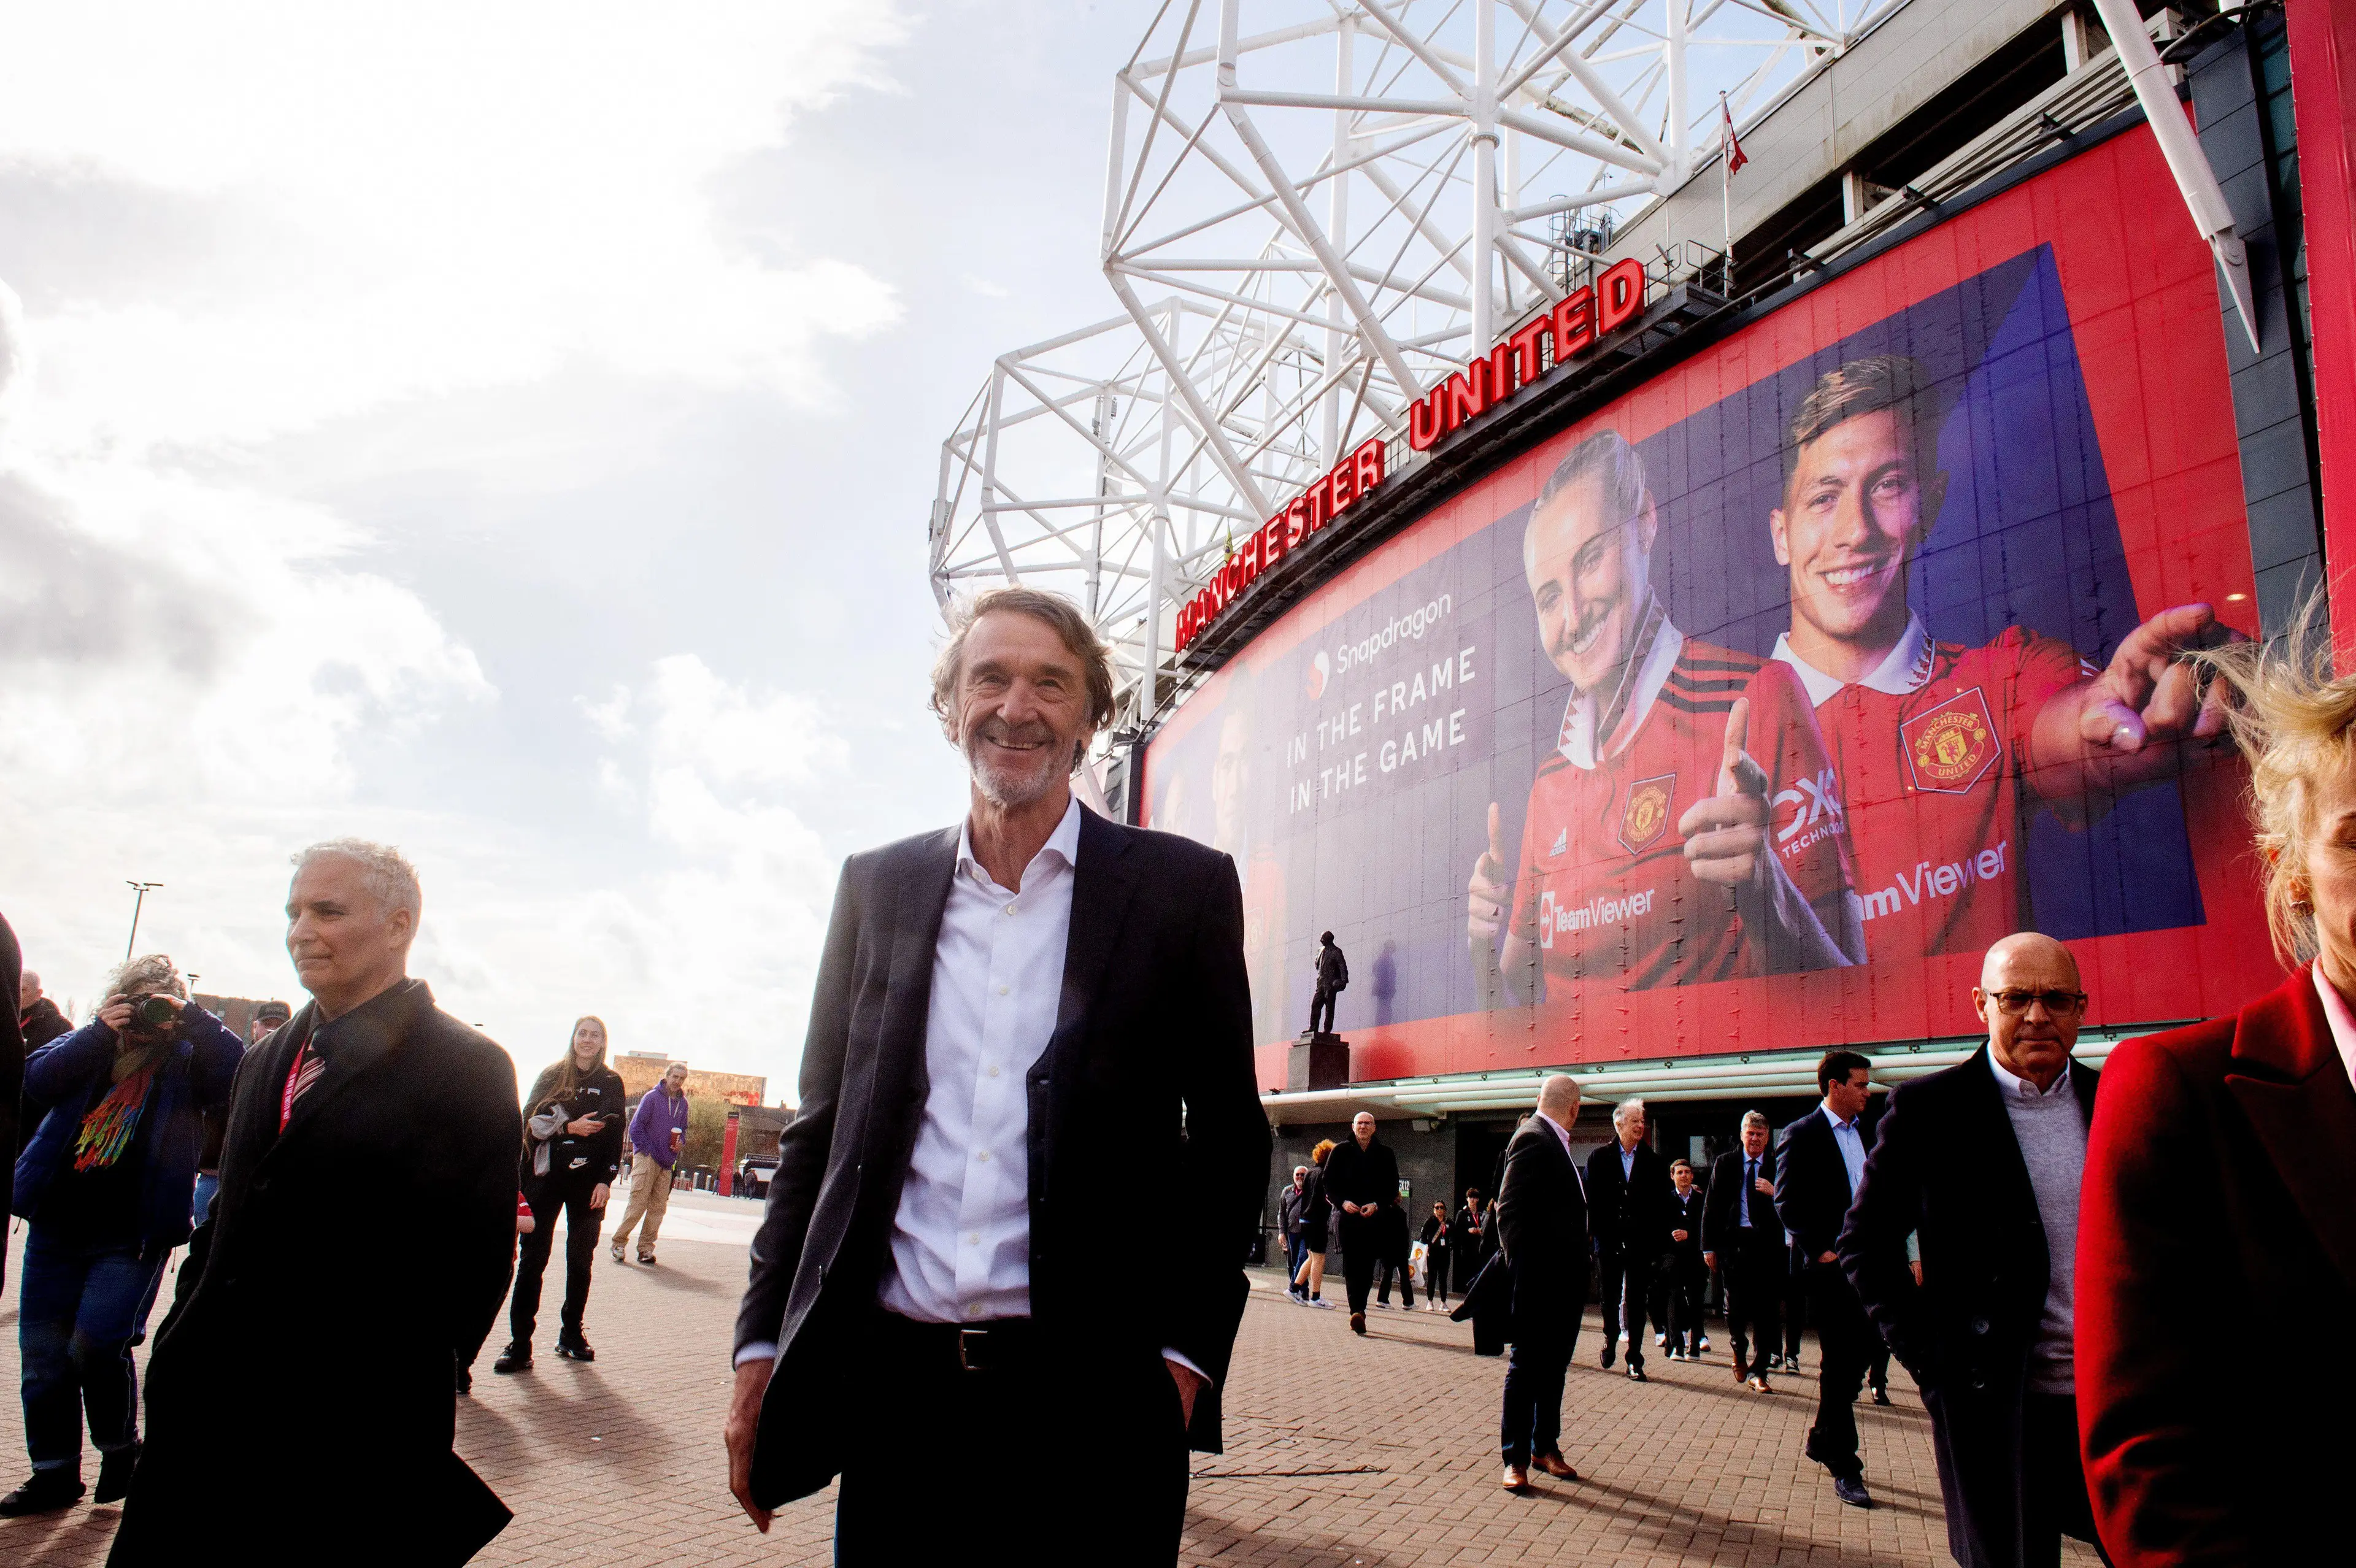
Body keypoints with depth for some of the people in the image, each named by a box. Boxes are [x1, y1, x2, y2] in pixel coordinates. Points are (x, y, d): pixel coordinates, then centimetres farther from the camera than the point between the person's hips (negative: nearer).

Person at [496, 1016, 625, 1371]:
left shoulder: (612, 1083, 6)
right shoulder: (552, 1075, 7)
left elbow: (616, 1135, 3)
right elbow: (530, 1120, -2)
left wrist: (606, 1181, -6)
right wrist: (569, 1127, -15)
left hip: (589, 1182, 1)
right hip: (547, 1176, -1)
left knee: (581, 1259, 6)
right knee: (533, 1258, -3)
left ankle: (571, 1335, 17)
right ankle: (519, 1344, -2)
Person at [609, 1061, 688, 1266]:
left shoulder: (683, 1103, 12)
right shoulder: (652, 1097, -4)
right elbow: (636, 1126, -7)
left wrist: (681, 1142, 3)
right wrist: (648, 1150, -12)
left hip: (667, 1164, 6)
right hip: (647, 1158, -6)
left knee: (658, 1207, 5)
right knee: (638, 1204, -9)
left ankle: (646, 1247, 10)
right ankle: (618, 1243, 2)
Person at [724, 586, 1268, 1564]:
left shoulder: (1182, 887, 0)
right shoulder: (876, 887, 9)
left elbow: (1229, 1137, 2)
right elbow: (821, 1127, 12)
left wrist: (1185, 1355, -5)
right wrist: (763, 1344, 7)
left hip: (1090, 1405, -2)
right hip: (891, 1390, 3)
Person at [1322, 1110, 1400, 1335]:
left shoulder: (1385, 1153, 9)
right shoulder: (1341, 1151, 7)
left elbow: (1392, 1187, 9)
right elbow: (1329, 1183, 7)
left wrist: (1377, 1205, -8)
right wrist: (1343, 1202, -9)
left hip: (1375, 1218, 1)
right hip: (1347, 1216, -1)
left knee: (1367, 1266, -4)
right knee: (1351, 1265, -9)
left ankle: (1358, 1311, 3)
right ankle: (1357, 1312, -12)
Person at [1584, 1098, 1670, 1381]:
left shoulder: (1653, 1162, 4)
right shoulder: (1599, 1159, 2)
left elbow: (1662, 1205, 3)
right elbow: (1591, 1200, 2)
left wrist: (1658, 1241, -4)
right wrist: (1597, 1232, -6)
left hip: (1640, 1242, 0)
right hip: (1609, 1241, 0)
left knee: (1636, 1301, 2)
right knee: (1610, 1297, 11)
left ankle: (1635, 1360, 8)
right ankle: (1610, 1340, 36)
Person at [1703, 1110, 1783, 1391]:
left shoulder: (1778, 1164, 5)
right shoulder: (1726, 1163, 6)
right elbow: (1712, 1206, 6)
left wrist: (1775, 1193, -18)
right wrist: (1709, 1246, 1)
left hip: (1768, 1244, 0)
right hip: (1734, 1242, 0)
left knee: (1766, 1310, 1)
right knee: (1735, 1307, 4)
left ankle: (1758, 1371, 10)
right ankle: (1740, 1353, 32)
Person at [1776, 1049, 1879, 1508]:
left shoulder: (1864, 1133, 13)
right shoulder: (1801, 1135, -8)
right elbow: (1788, 1203, -12)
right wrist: (1818, 1251, -16)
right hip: (1830, 1264, -7)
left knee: (1859, 1354, 14)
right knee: (1839, 1363, -2)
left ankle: (1823, 1438, 33)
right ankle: (1844, 1467, 6)